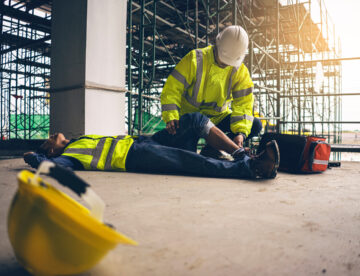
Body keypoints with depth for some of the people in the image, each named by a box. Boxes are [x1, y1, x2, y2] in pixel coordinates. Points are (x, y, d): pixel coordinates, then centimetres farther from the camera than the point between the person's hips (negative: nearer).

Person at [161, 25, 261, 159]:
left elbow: (243, 104, -10)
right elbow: (172, 89, -16)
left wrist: (241, 131, -28)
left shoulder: (240, 71, -6)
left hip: (218, 117, 4)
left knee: (255, 125, -15)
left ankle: (209, 152, -18)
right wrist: (171, 117, -32)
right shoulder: (195, 60, -15)